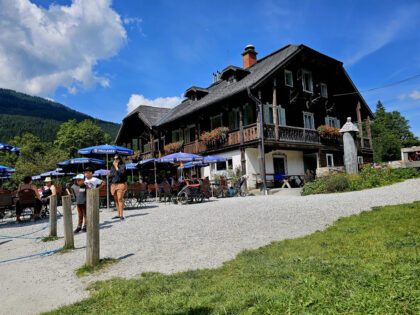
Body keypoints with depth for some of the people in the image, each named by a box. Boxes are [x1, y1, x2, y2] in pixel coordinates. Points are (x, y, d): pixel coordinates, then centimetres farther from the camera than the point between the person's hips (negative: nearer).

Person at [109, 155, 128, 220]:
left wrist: (116, 167, -11)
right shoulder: (112, 166, 16)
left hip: (121, 184, -6)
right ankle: (118, 214, 14)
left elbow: (121, 173, -17)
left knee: (120, 199, -13)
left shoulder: (122, 166, -1)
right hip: (114, 184, 6)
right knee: (116, 199, 8)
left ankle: (121, 215, -12)